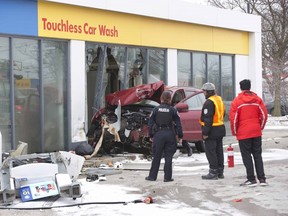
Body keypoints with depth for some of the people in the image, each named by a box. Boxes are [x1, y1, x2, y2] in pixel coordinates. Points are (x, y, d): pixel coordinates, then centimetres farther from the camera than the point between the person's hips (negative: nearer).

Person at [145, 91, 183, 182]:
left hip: (158, 134, 1)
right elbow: (178, 124, -1)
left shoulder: (156, 109, 0)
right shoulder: (173, 110, -2)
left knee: (156, 156, 8)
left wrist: (151, 135, 11)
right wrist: (180, 136, 5)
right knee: (168, 157, 5)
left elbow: (150, 124, 2)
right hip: (170, 134, -1)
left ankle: (152, 176, 13)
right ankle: (167, 177, 6)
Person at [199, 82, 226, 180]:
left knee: (210, 152, -4)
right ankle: (220, 172, 20)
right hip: (220, 129, 10)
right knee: (219, 151, 14)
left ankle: (213, 172, -3)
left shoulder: (209, 102, -18)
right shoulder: (219, 99, 13)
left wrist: (205, 132, -21)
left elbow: (208, 119, -22)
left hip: (212, 131, -10)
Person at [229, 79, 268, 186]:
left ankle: (251, 179, 1)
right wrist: (260, 127, 15)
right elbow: (264, 115, 2)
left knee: (246, 156, 3)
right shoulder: (257, 99, 3)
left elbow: (233, 118, -9)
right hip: (256, 132, 4)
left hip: (243, 133, -3)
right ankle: (262, 179, 8)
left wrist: (234, 132, 4)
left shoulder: (237, 101, -6)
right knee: (257, 155, 11)